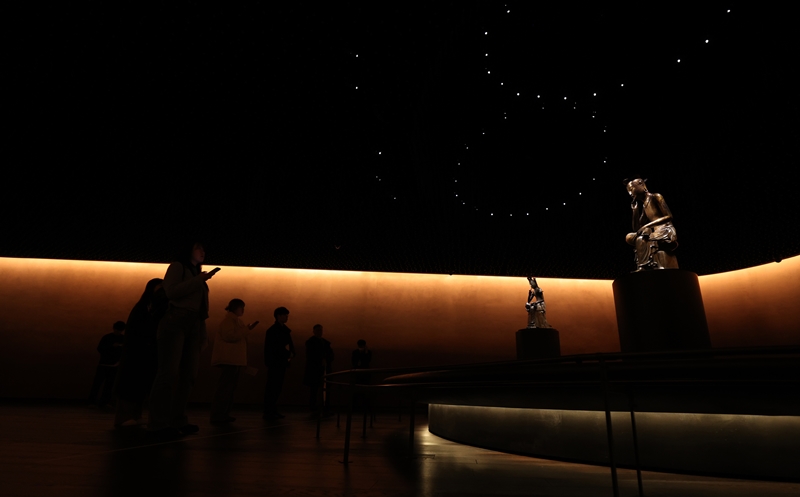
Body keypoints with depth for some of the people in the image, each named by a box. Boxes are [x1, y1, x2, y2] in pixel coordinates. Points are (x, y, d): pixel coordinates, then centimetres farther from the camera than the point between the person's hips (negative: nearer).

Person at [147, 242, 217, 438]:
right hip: (175, 322, -6)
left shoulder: (198, 275, 24)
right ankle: (158, 423, -9)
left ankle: (178, 420, 7)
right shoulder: (177, 266, 7)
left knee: (188, 375, 2)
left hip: (194, 326, 7)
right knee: (170, 372, -12)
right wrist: (199, 280, -7)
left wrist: (202, 333, 8)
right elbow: (171, 291, -10)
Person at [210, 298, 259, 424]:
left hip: (235, 359, 10)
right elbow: (230, 336, -21)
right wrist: (246, 329, -17)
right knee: (225, 387, -12)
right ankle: (217, 416, -10)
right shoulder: (228, 320, -7)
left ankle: (223, 415, 12)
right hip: (229, 359, -10)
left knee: (230, 388, 9)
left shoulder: (236, 321, 21)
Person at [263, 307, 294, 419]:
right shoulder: (273, 330, -9)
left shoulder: (285, 329, 14)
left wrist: (291, 353, -7)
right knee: (272, 387, -5)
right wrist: (288, 353, -15)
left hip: (281, 363, 8)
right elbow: (273, 347, -17)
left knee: (277, 387, 10)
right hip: (274, 363, -7)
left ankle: (273, 411, 16)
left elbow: (290, 344, 13)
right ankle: (268, 412, 0)